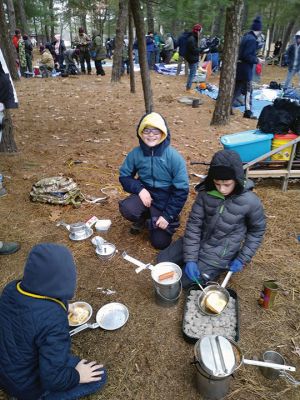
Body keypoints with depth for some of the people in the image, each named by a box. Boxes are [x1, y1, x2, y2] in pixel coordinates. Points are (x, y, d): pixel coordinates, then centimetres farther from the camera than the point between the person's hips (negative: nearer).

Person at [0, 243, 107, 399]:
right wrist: (77, 376, -10)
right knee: (99, 376, 2)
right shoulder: (53, 319, -37)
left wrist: (61, 308, 13)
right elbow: (51, 379, -28)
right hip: (27, 384, -6)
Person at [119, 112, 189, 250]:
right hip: (145, 194, 2)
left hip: (165, 200, -2)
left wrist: (168, 215, -16)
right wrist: (139, 189, -20)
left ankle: (153, 220, 28)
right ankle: (144, 217, 6)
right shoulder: (135, 153, -11)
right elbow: (124, 176, 0)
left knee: (160, 242, -5)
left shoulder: (174, 157, -19)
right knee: (126, 209, -31)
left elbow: (181, 190, -15)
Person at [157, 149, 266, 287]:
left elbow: (257, 230, -4)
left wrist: (242, 259, -8)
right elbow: (194, 223, -12)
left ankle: (221, 266, 10)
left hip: (220, 252, -4)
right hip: (200, 240, 4)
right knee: (162, 259, 5)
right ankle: (197, 258, 18)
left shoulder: (250, 202, -22)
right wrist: (190, 258, -17)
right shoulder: (206, 193, -16)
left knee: (182, 280, -9)